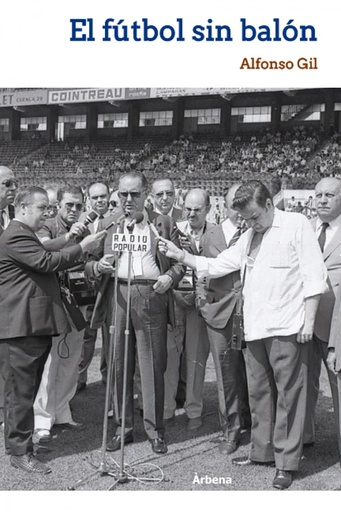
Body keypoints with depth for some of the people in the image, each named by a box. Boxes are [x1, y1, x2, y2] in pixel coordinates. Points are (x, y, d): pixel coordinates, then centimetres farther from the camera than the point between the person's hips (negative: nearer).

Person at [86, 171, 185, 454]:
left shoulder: (163, 223, 9)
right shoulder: (107, 224, 14)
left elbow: (179, 261, 9)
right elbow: (90, 263, 11)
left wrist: (170, 276, -10)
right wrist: (97, 266, -11)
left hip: (152, 296, -2)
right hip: (117, 296, 2)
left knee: (153, 365, 1)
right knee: (119, 365, 7)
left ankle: (155, 430, 14)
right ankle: (123, 428, 20)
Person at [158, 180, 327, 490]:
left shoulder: (296, 225, -3)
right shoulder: (249, 237, 16)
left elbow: (314, 275, -8)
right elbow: (216, 266, 14)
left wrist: (308, 320, -12)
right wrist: (181, 256, 4)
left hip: (287, 327, -7)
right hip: (256, 328, 7)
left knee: (288, 394, 1)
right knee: (258, 392, 14)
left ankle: (287, 461, 11)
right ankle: (262, 451, 28)